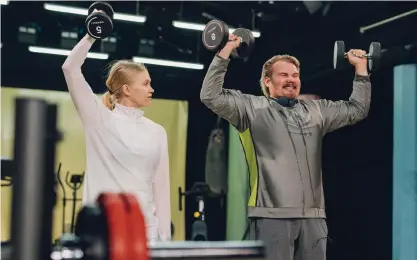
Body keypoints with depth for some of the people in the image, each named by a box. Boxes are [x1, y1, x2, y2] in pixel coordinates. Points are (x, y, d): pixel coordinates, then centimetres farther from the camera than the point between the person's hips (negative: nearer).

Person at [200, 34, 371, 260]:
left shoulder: (316, 110, 19)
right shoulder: (253, 107, 4)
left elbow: (357, 109, 27)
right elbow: (211, 96, -6)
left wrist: (360, 66, 24)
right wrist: (225, 51, -8)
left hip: (312, 216, 5)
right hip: (271, 214, -5)